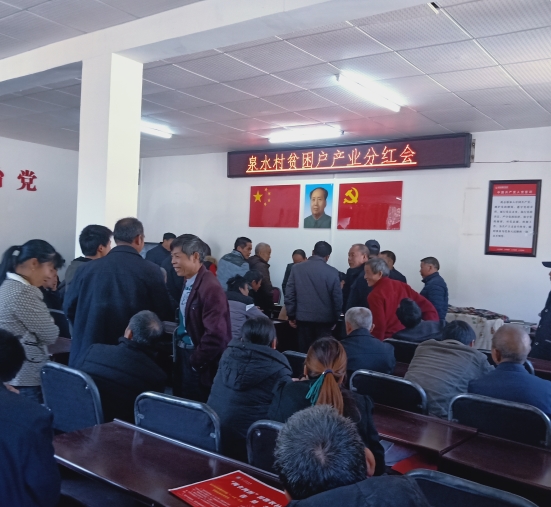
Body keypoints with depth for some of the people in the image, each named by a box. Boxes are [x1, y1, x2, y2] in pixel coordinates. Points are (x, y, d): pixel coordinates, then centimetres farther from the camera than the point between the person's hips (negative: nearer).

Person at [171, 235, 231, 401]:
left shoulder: (210, 288, -23)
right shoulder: (188, 283, 7)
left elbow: (216, 334, -26)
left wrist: (196, 362, -15)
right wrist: (178, 351, 5)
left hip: (200, 366, -8)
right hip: (184, 355, 8)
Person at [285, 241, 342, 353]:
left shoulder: (297, 268, -1)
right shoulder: (332, 272, -6)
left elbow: (290, 294, 0)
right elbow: (337, 297, -3)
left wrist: (291, 315, 8)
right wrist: (335, 319, 9)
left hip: (303, 317, 1)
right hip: (324, 319, -1)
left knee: (304, 351, 8)